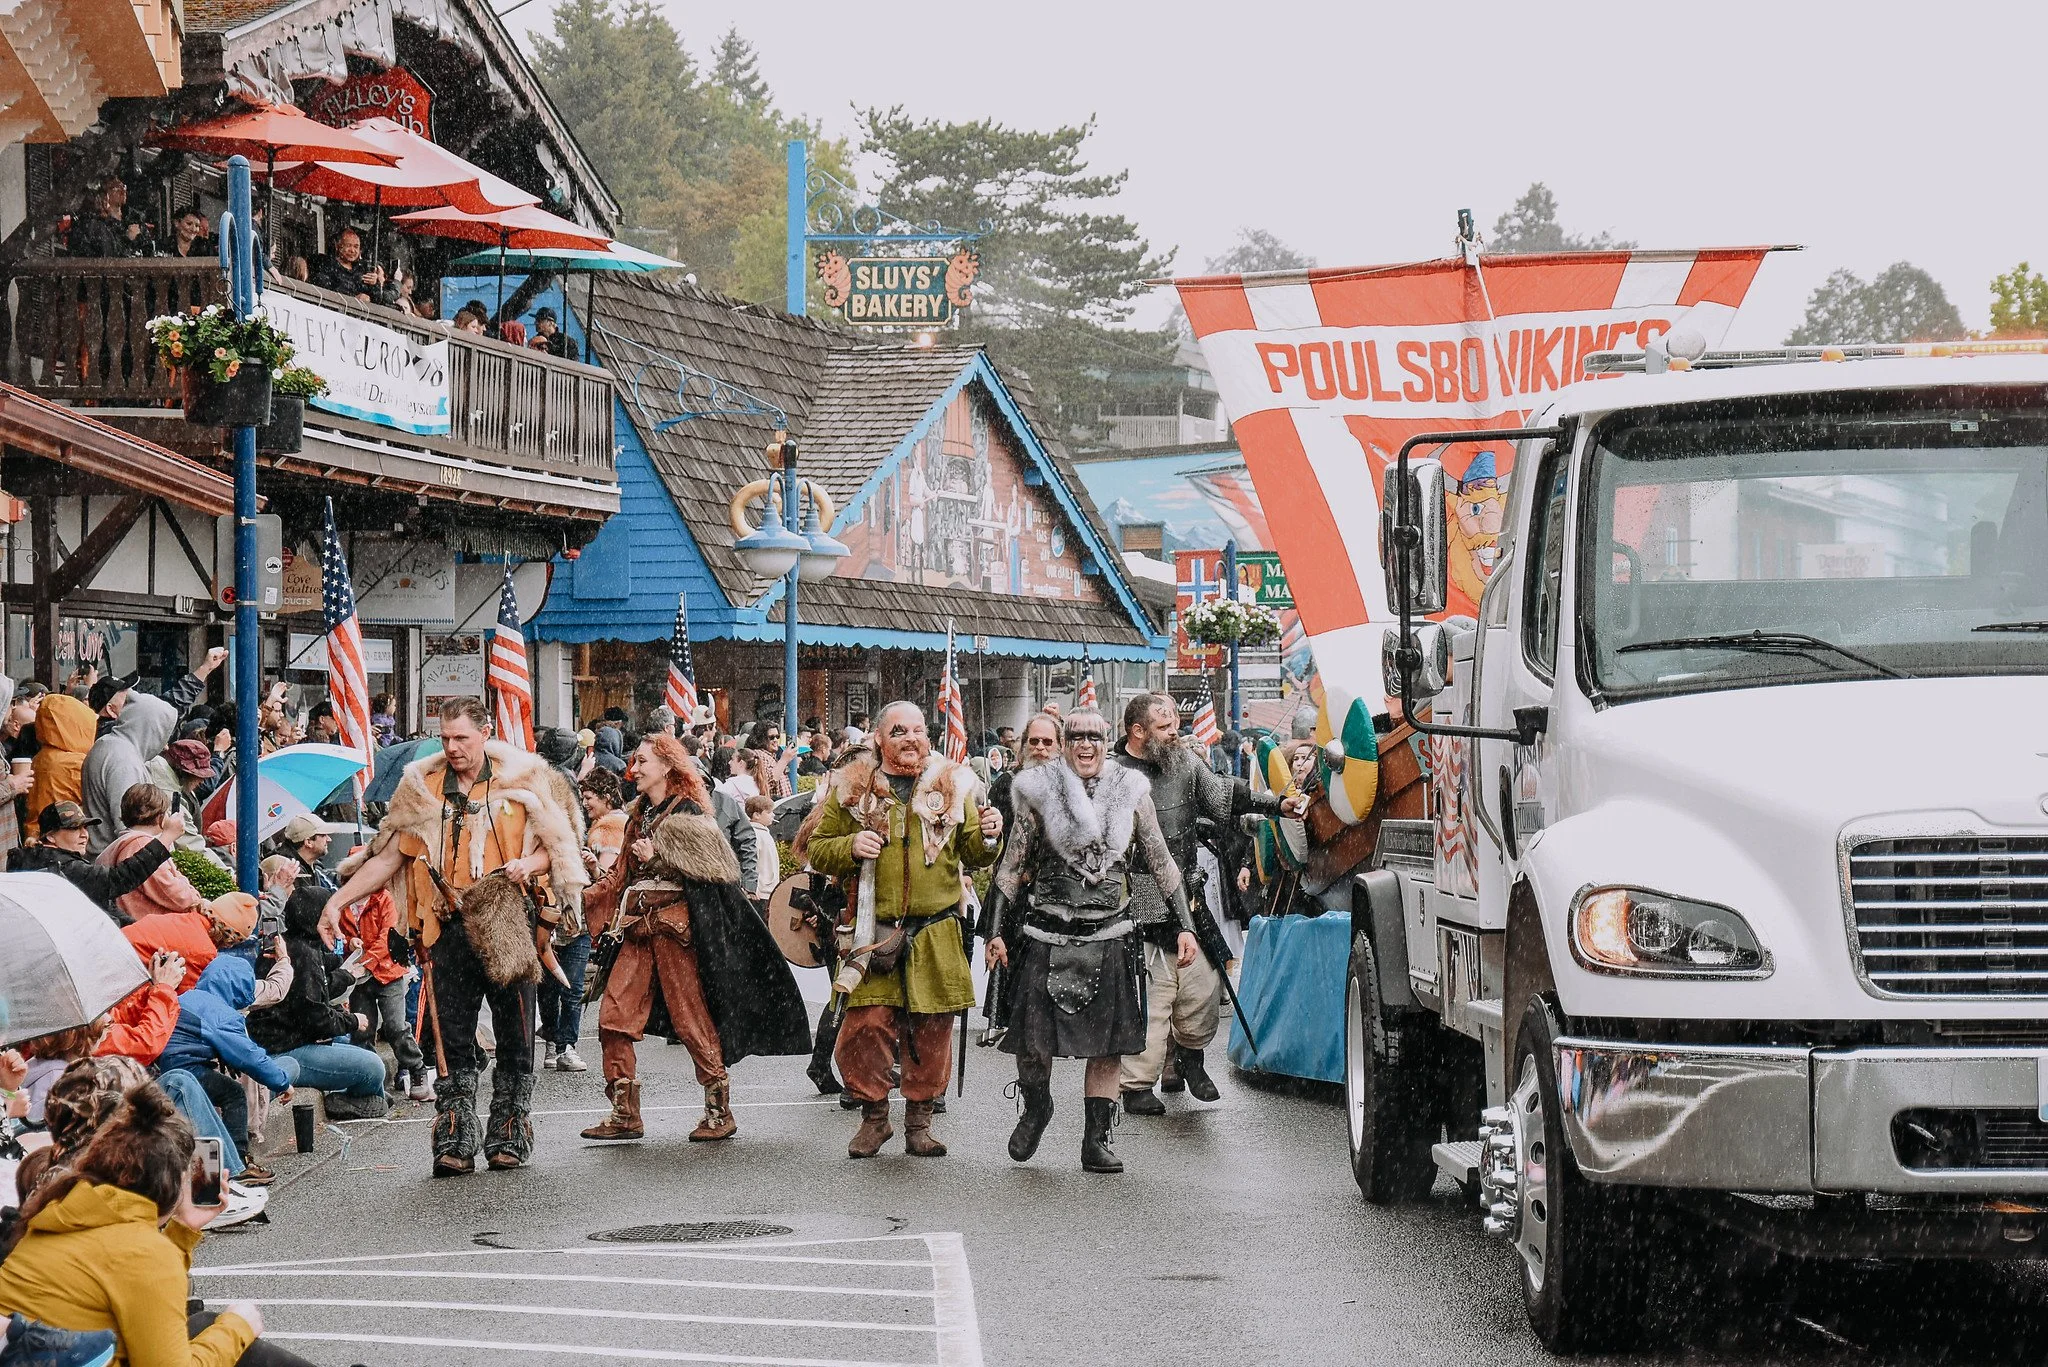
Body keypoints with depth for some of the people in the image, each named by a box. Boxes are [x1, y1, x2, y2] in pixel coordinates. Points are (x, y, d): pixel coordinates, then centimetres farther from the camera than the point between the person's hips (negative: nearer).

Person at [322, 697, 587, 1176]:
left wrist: (528, 864, -14)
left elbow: (558, 844, 7)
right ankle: (454, 1143, 0)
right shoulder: (422, 788, 10)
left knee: (514, 1038, 2)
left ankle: (509, 1137, 11)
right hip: (449, 929, 2)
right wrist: (339, 900, 4)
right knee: (451, 1042, -2)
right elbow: (389, 855, 12)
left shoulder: (523, 779, 3)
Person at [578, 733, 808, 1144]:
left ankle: (720, 1111, 5)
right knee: (613, 1015, -2)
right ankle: (625, 1114, 1)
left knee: (692, 1019, -5)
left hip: (676, 924, -7)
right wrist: (586, 895, 14)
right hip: (637, 926, 7)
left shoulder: (688, 813, -4)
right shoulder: (638, 816, 18)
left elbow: (716, 866, -12)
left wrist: (658, 855, -15)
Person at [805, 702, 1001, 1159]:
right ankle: (874, 1116, 10)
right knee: (866, 1024, -9)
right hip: (874, 933, -1)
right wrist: (850, 847, -11)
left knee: (932, 1029, 3)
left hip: (936, 933, 1)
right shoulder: (852, 789, 6)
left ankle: (919, 1121, 19)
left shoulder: (954, 786, 9)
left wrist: (987, 836, -11)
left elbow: (972, 856, 11)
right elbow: (818, 850, 9)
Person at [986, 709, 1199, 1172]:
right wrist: (996, 931, 1)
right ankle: (1036, 1108, 28)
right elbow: (1011, 867, 6)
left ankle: (1096, 1141, 9)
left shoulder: (1130, 793, 5)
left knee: (1108, 1044, 0)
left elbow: (1162, 864, 9)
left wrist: (1184, 926, 4)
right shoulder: (1039, 792, 1)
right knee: (1032, 1039, -2)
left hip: (1111, 938, 1)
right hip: (1047, 936, -1)